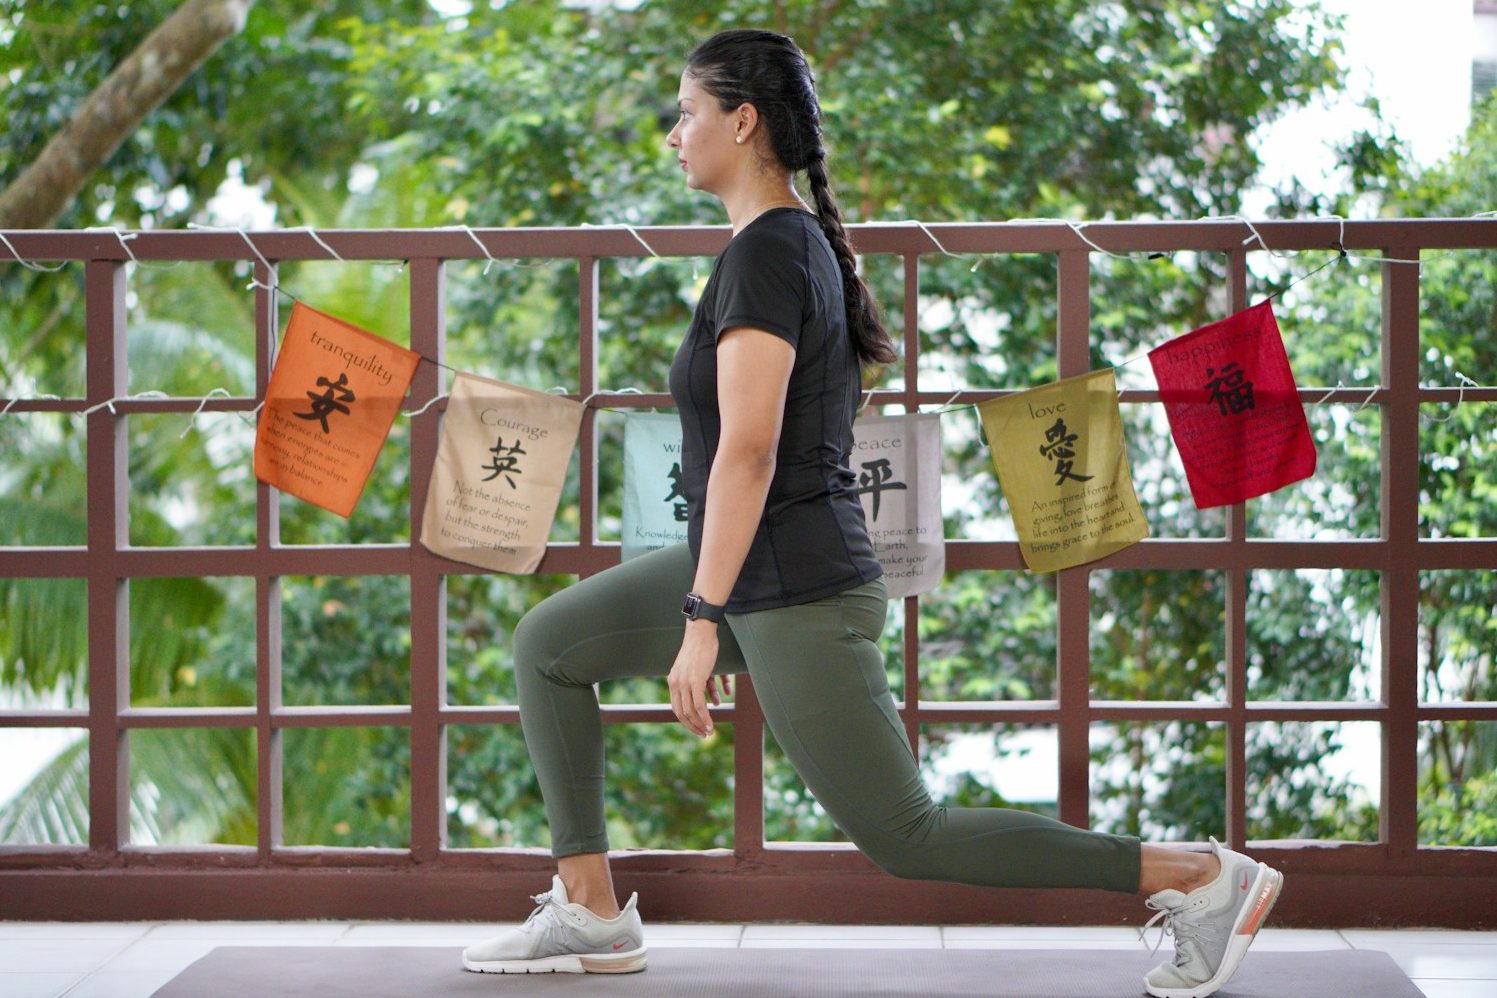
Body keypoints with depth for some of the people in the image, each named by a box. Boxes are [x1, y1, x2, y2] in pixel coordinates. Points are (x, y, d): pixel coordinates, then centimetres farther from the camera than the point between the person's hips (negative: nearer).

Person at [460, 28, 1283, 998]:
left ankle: (1199, 877, 1)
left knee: (906, 836, -3)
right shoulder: (806, 241, 12)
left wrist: (701, 622, -25)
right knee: (548, 645, 15)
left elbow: (747, 451, -24)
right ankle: (590, 914, 16)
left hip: (793, 588, -10)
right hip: (766, 573, 10)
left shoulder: (764, 253, -17)